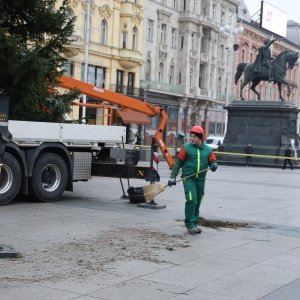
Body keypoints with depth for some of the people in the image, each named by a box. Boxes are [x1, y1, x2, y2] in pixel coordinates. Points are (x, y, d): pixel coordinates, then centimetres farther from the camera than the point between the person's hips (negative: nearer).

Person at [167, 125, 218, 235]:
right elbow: (178, 163, 1)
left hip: (201, 180, 4)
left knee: (197, 203, 9)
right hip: (188, 178, -4)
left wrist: (214, 165, -12)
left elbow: (213, 161, 14)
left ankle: (194, 224, 20)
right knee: (191, 200, -14)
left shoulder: (208, 150, 8)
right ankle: (189, 224, -5)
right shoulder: (186, 148, -1)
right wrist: (172, 177, -3)